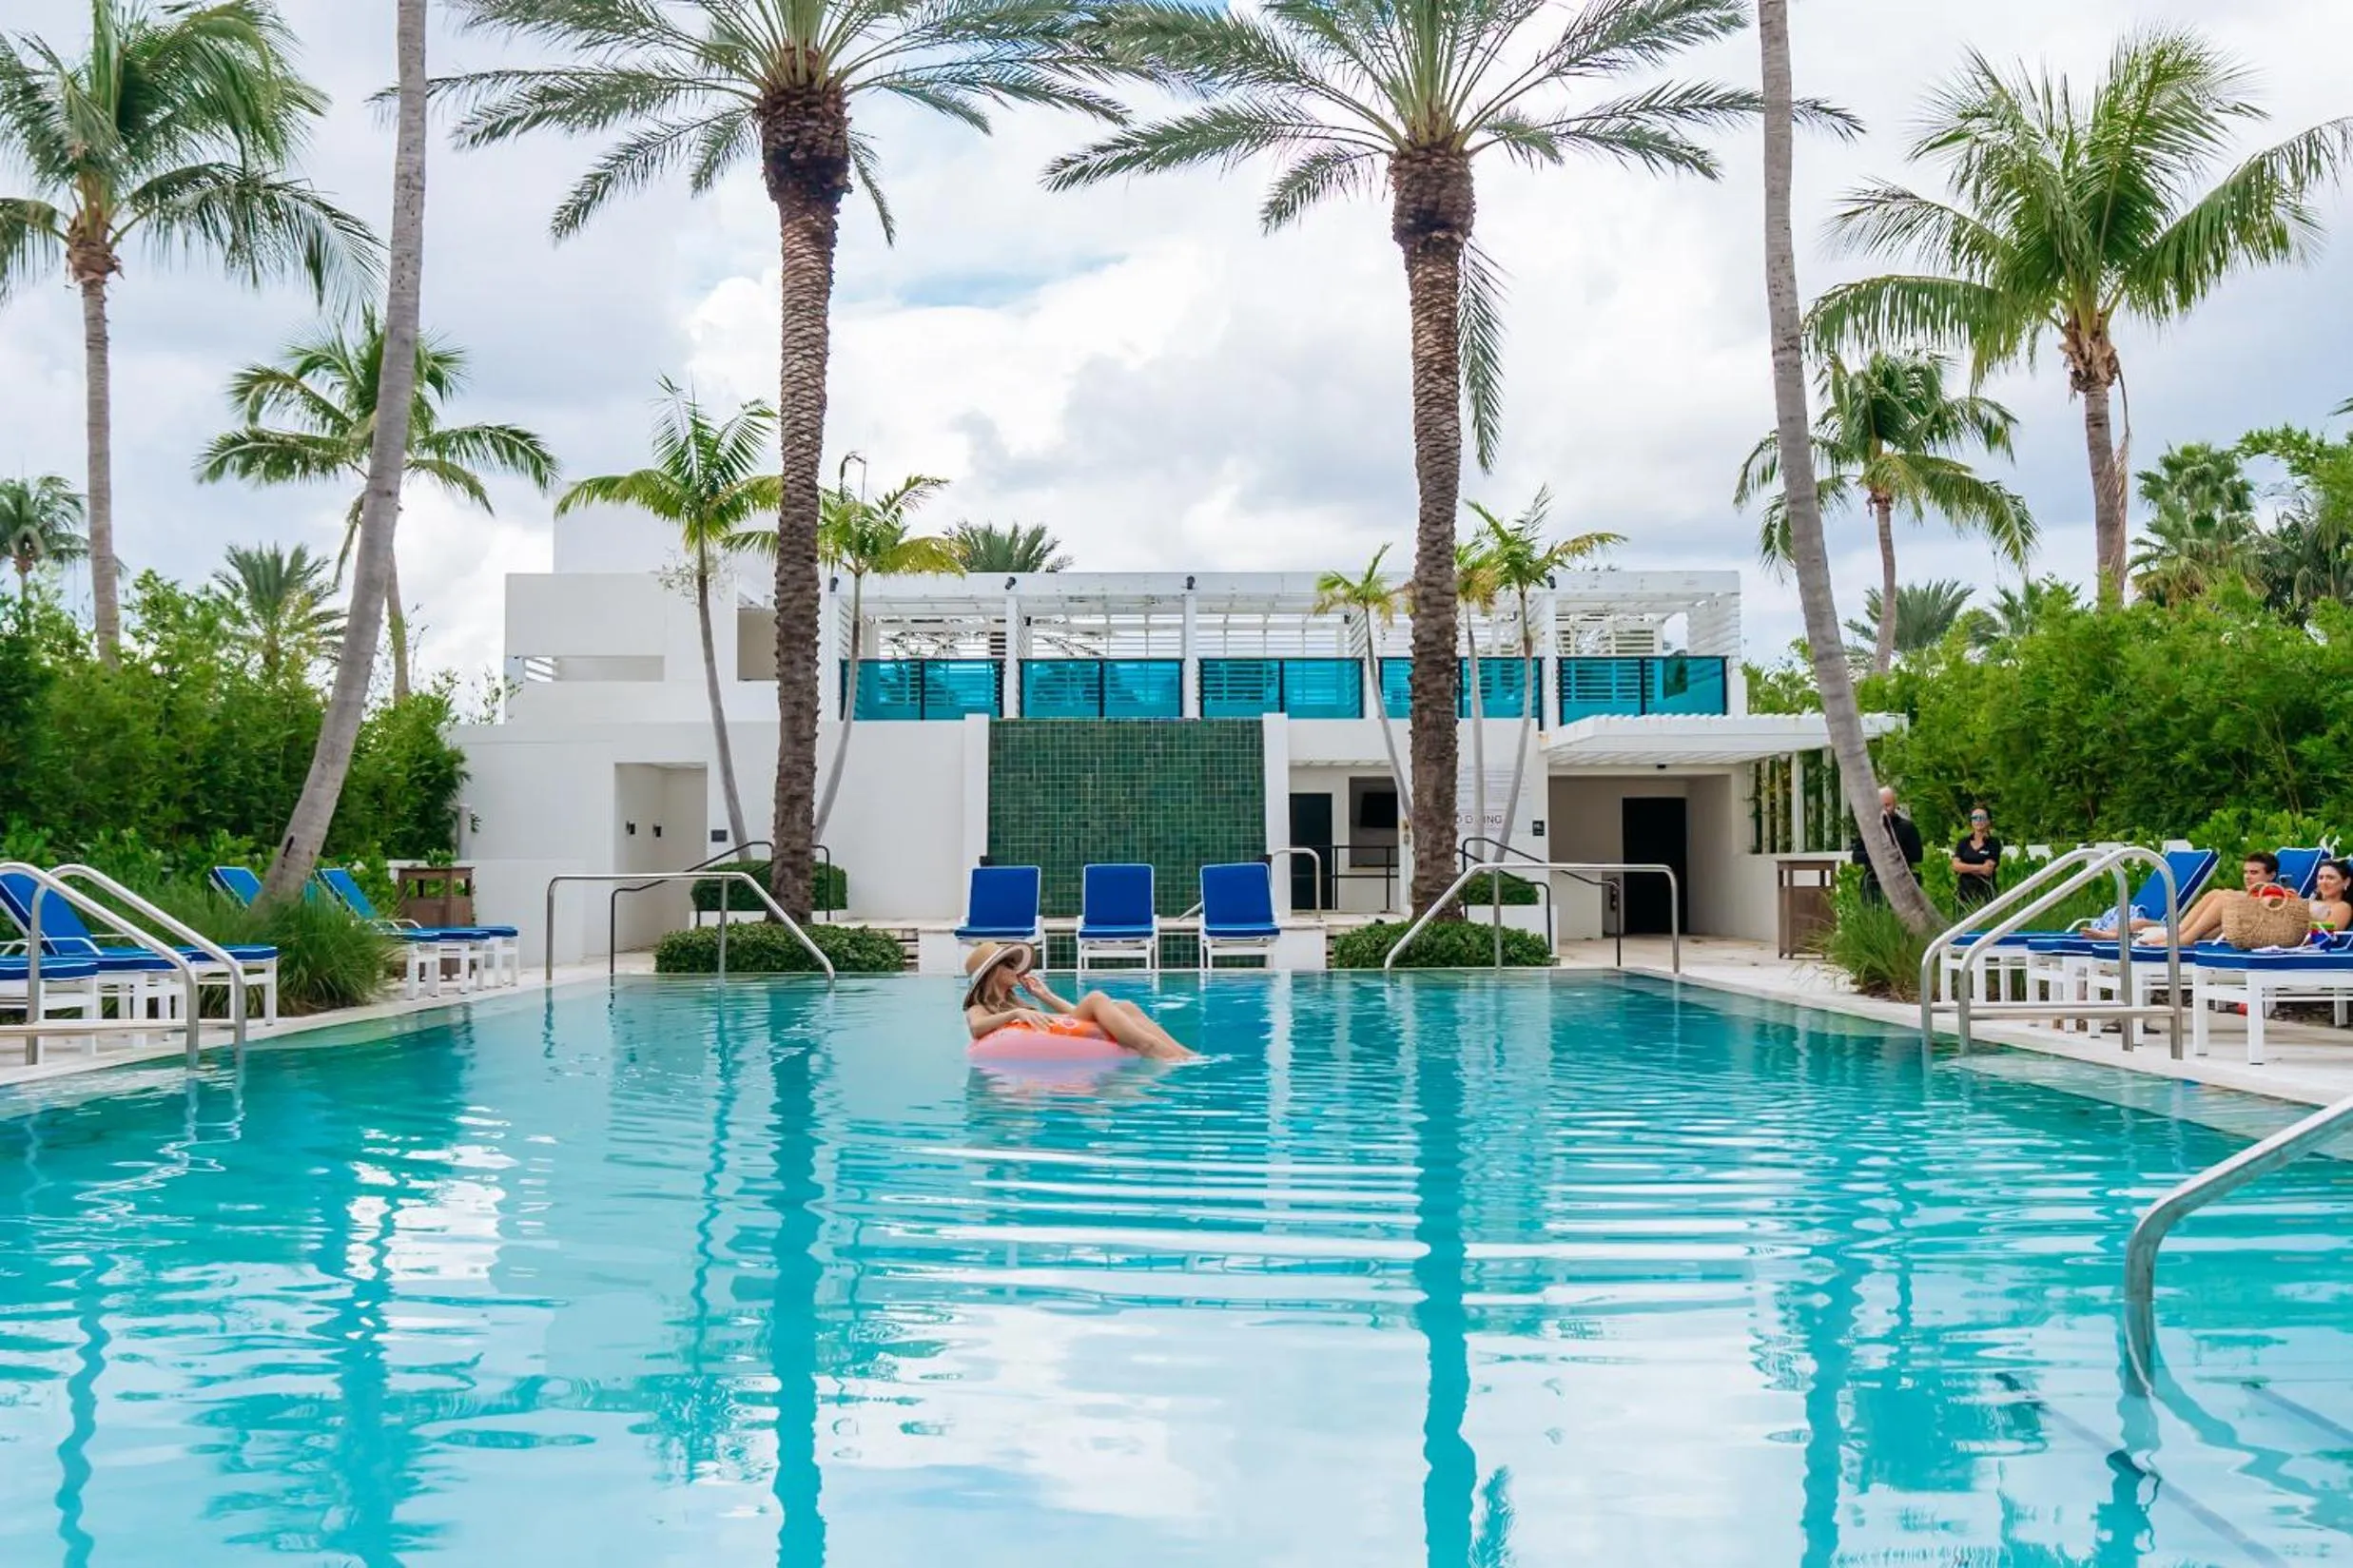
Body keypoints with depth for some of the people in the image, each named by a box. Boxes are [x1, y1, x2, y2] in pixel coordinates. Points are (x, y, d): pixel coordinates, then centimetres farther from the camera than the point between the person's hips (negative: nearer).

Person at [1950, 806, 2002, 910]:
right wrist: (1979, 868, -11)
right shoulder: (1964, 842, 12)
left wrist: (1965, 868, -4)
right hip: (1965, 891, 3)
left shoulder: (1994, 843, 2)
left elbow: (1988, 870, -8)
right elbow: (1956, 865, -2)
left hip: (1984, 893, -3)